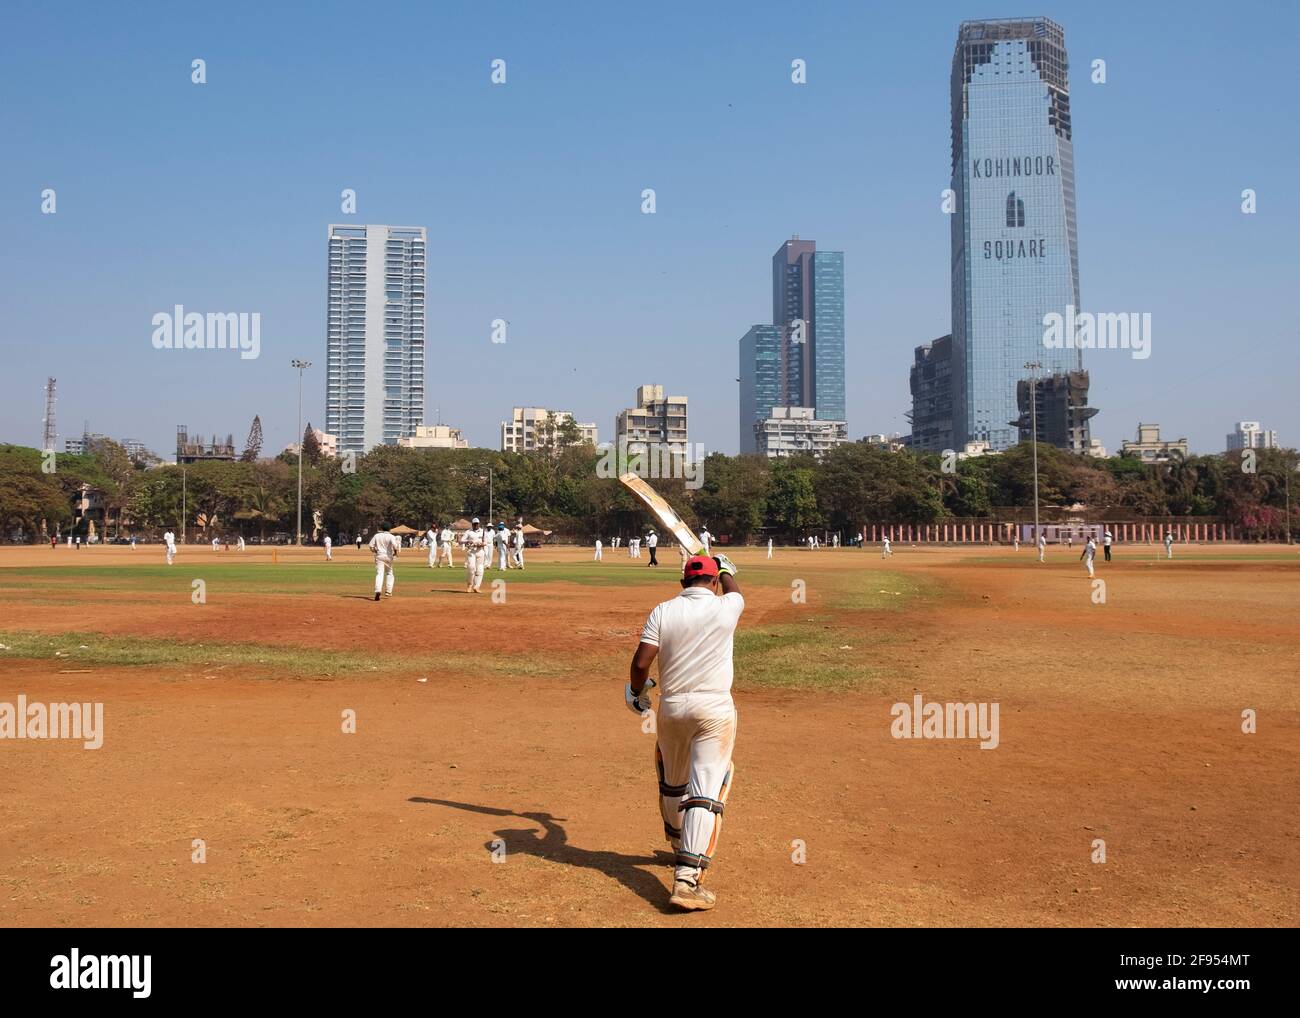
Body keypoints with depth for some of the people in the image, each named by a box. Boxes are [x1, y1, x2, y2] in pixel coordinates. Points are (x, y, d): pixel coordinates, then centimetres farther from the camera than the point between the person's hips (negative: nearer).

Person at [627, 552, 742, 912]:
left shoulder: (662, 612, -2)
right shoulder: (726, 608, -3)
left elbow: (640, 662, -7)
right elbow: (734, 590, 22)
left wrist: (636, 691, 13)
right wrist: (725, 568, 43)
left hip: (671, 707, 3)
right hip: (714, 708, -3)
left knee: (672, 782, 23)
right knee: (706, 791, -6)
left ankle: (680, 847, 45)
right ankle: (687, 879, -15)